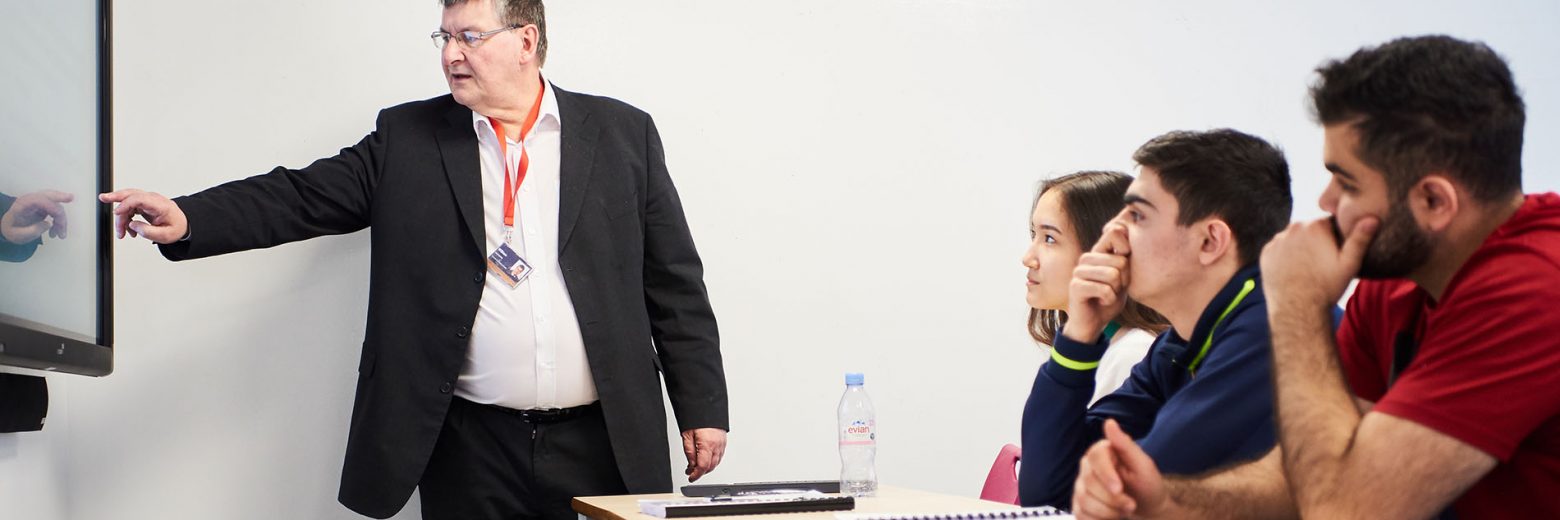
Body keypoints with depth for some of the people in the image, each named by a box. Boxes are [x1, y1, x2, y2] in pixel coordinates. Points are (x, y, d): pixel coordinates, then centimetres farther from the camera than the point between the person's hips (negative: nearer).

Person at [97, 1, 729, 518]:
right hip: (470, 447, 1)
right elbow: (302, 197, 0)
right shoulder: (406, 137, 8)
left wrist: (703, 408, 2)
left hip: (602, 444, 0)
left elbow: (675, 283, 5)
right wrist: (187, 220, -16)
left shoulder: (622, 134, 5)